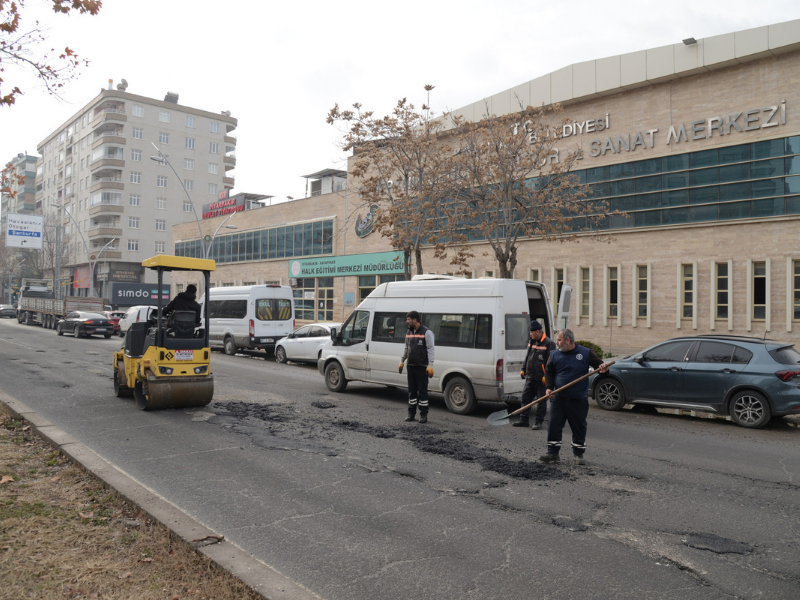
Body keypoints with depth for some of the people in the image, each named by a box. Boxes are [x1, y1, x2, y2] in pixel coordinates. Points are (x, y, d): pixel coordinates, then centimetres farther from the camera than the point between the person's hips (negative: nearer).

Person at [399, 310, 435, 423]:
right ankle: (411, 413, 17)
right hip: (411, 366, 6)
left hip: (422, 367, -6)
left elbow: (430, 350, -11)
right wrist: (402, 361, 17)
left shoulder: (426, 332, -9)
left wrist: (430, 365, -16)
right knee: (412, 390, 10)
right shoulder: (408, 333, 13)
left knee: (422, 391, -2)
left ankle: (423, 415, 5)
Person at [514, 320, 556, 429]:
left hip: (541, 378, -8)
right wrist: (523, 369, 19)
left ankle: (538, 422, 11)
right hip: (530, 377, 8)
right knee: (525, 398, 9)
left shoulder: (548, 343, -11)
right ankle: (524, 420, 17)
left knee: (541, 401, 3)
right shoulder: (531, 341, 13)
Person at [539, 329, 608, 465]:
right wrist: (549, 387, 0)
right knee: (554, 425, -2)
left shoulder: (585, 353, -2)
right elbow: (548, 372, 13)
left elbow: (599, 364, 4)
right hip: (559, 398, 2)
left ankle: (579, 454, 22)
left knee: (579, 427, 7)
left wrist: (603, 368, -20)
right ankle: (553, 453, 6)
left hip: (579, 400, -2)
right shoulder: (555, 354, 5)